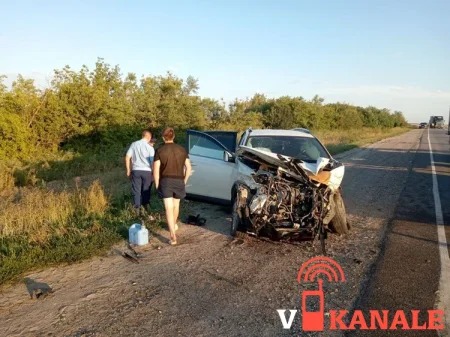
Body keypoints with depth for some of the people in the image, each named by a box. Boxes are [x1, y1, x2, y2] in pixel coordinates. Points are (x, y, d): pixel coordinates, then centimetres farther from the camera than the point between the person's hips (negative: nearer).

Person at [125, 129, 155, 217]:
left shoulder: (134, 144, 1)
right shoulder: (150, 148, -8)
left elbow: (127, 157, 1)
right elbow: (152, 162, -9)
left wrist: (128, 170, 10)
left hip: (136, 170, 2)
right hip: (147, 171, -1)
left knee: (136, 191, 7)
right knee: (146, 191, 12)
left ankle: (137, 208, 2)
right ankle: (145, 208, 22)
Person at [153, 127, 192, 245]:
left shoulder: (159, 150, -5)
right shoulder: (182, 149, 3)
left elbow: (156, 170, -9)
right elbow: (188, 167, 2)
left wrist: (157, 184, 2)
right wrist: (185, 181, 13)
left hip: (165, 181, -3)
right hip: (179, 181, 3)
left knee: (168, 208, -5)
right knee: (176, 205, 24)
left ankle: (173, 235, -15)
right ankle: (174, 224, 46)